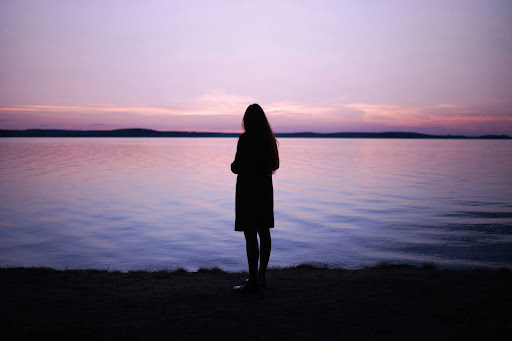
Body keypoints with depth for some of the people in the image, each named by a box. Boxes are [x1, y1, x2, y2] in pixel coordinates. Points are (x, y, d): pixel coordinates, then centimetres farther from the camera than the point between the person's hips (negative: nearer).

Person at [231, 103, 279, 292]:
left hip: (247, 189, -8)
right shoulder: (269, 139, 7)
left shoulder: (245, 139, -14)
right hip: (265, 189, 8)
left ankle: (253, 281, 1)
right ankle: (261, 277, 23)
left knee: (250, 235, -4)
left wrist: (233, 165, 5)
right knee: (264, 232, 12)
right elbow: (275, 165, 14)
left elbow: (237, 167, -16)